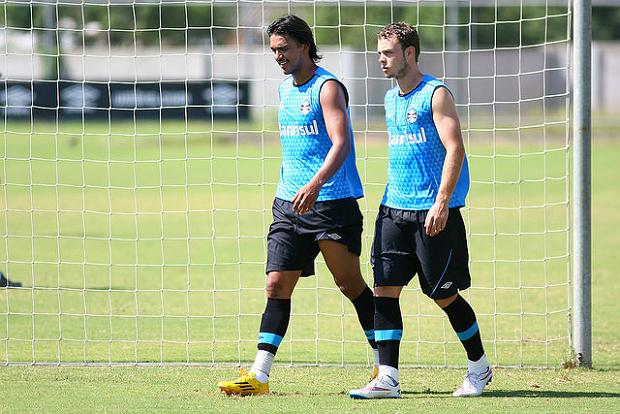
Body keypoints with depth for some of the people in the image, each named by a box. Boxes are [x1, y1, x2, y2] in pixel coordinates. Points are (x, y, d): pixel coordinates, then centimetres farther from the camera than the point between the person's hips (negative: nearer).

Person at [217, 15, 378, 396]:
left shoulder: (328, 87, -10)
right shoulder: (285, 90, 15)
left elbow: (342, 143, -22)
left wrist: (315, 184, -36)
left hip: (332, 202, -7)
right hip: (289, 203, 7)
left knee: (350, 283, -1)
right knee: (277, 285, -1)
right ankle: (259, 376, -4)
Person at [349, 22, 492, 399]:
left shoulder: (436, 94, -9)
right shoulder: (391, 99, 14)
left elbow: (455, 149, -15)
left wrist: (441, 204, -22)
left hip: (434, 213, -7)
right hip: (395, 210, 7)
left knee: (444, 294, 0)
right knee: (385, 288, -4)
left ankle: (480, 368, 19)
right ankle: (388, 378, -5)